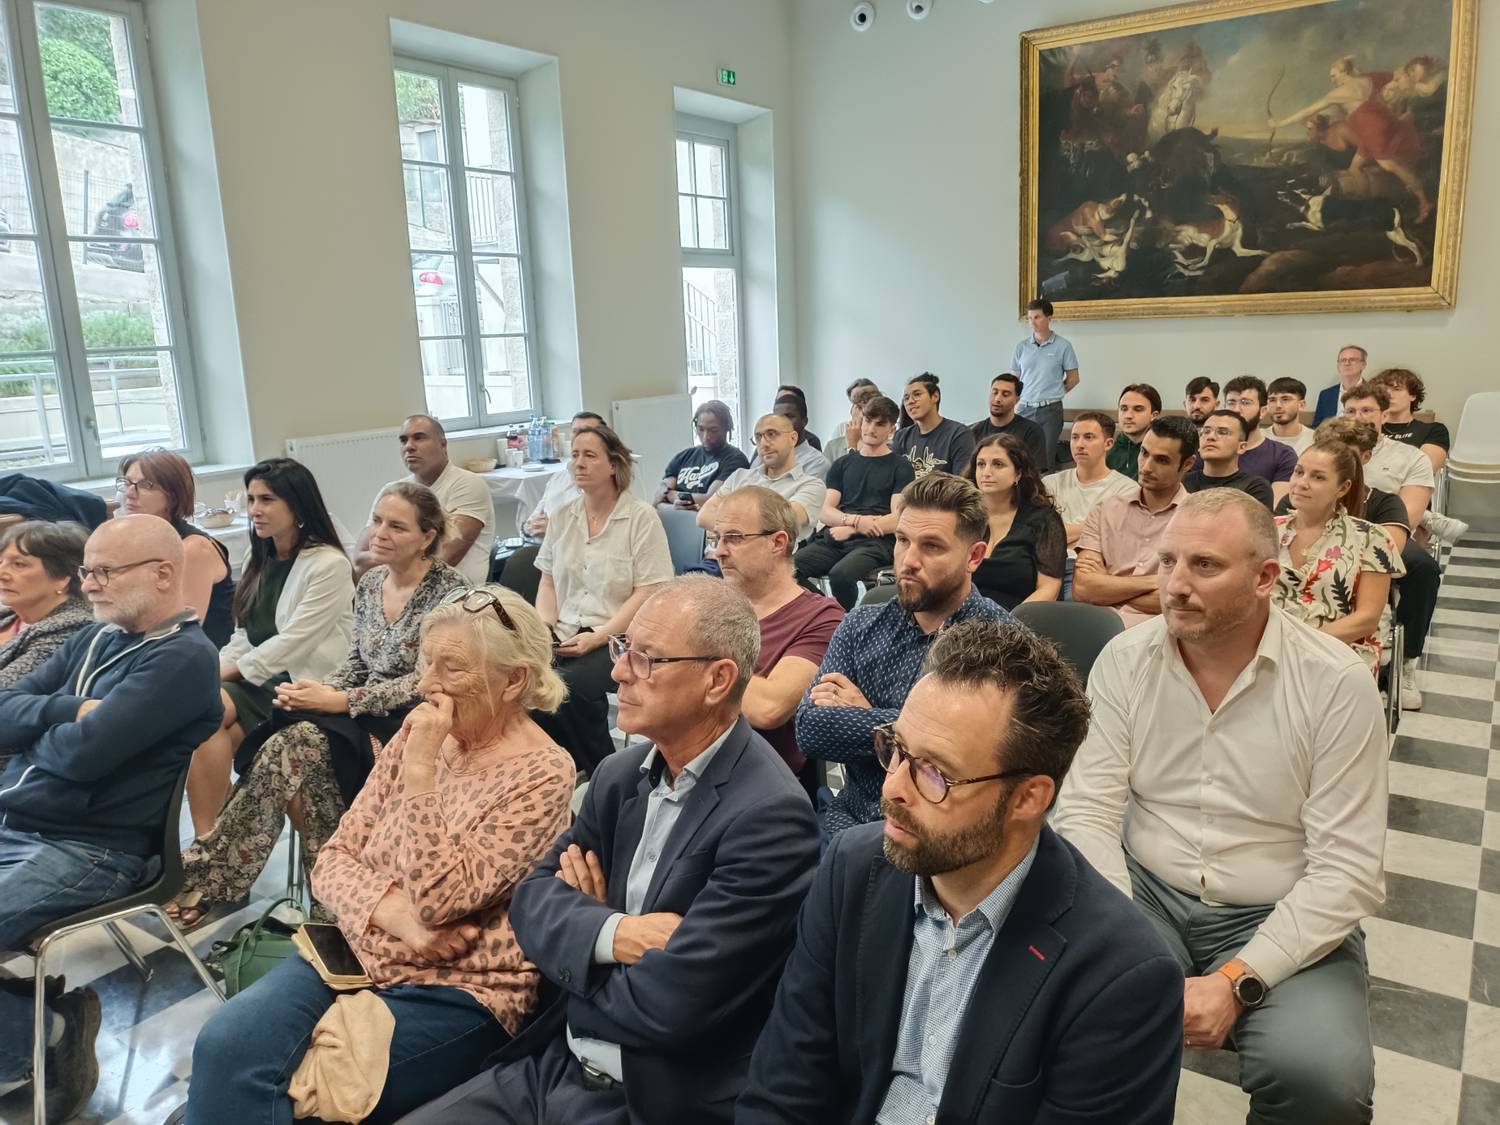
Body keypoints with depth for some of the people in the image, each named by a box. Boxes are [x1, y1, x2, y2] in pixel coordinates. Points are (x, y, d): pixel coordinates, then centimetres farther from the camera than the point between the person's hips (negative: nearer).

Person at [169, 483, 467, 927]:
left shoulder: (448, 588, -12)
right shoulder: (370, 581, 10)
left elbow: (425, 682, -17)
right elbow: (356, 661, 15)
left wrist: (339, 701, -20)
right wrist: (317, 690, -7)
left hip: (412, 723, -6)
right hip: (366, 713, 7)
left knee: (295, 746, -27)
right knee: (291, 743, -25)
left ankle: (209, 877, -16)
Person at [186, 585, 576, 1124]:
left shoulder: (543, 774, -14)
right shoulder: (419, 731, 5)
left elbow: (438, 898, -21)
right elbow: (334, 859, 5)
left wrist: (420, 770, -21)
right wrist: (394, 911, -15)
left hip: (455, 994, -5)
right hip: (356, 953, 6)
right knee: (224, 1045, -20)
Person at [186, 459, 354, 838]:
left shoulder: (328, 564, -10)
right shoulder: (258, 559, 16)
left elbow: (293, 642, -14)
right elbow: (243, 636, 14)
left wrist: (227, 672, -11)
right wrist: (213, 672, -4)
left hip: (301, 684, -6)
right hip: (254, 678, 7)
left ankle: (208, 842, -16)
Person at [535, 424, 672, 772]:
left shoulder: (642, 517, -3)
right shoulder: (562, 517, 14)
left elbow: (647, 594, -8)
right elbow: (548, 583, 18)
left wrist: (597, 638, -17)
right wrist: (544, 626, -1)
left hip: (618, 637, -5)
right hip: (563, 635, 5)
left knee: (568, 685, -32)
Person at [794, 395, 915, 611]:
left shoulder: (901, 467, 11)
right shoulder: (843, 464, 23)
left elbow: (898, 519, -1)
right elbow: (825, 512, 12)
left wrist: (851, 529, -9)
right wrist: (856, 520, -8)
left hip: (876, 541, -3)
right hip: (836, 538, 4)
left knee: (841, 574, -37)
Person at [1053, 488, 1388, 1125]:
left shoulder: (1338, 683, -10)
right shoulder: (1124, 661, -4)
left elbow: (1347, 869, -12)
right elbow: (1086, 812, -7)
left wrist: (1236, 982, -23)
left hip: (1279, 919, -1)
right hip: (1144, 894, 1)